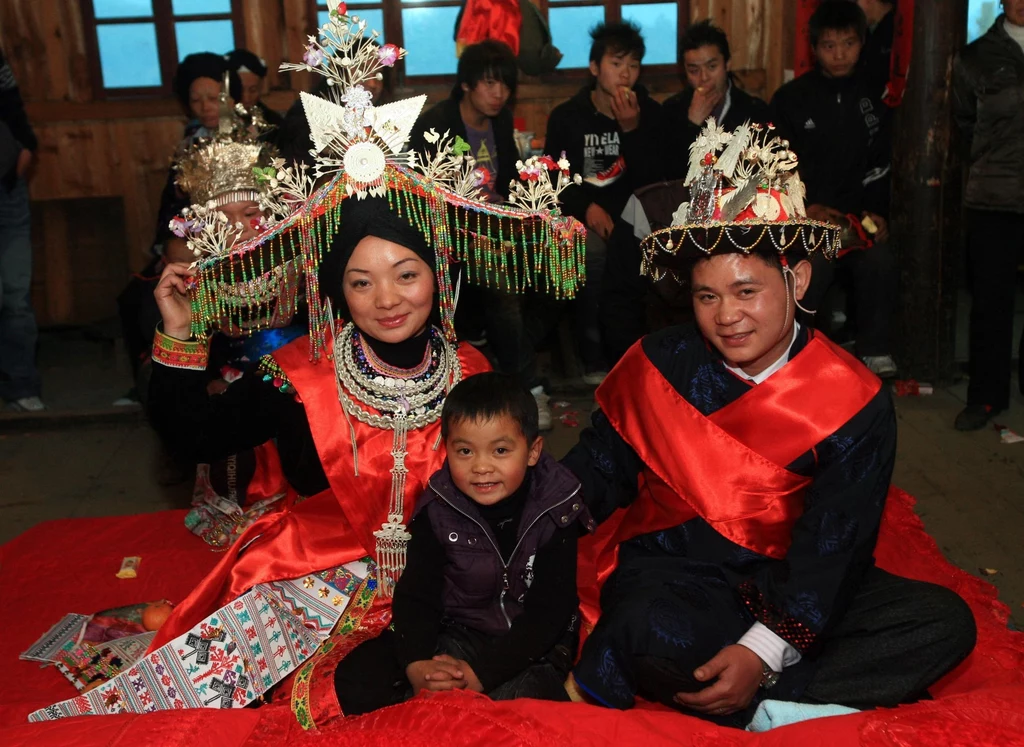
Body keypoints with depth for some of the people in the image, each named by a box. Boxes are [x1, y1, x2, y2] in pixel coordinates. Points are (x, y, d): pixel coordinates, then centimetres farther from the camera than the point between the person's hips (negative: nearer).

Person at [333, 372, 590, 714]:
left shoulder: (556, 512, -13)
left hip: (533, 647, -2)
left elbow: (549, 611, -15)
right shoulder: (437, 510, -7)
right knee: (354, 679, -14)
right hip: (454, 634, 2)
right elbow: (416, 595, -6)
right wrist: (416, 666, -26)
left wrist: (481, 672, -24)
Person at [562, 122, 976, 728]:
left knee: (945, 621, -22)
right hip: (667, 575, -2)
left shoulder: (855, 402, -6)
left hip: (787, 587, 3)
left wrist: (766, 649, -24)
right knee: (647, 631, -38)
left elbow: (833, 544, -12)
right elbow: (599, 471, 7)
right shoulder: (656, 366, -1)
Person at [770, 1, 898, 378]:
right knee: (813, 268, -32)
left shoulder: (871, 98, 13)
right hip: (803, 217, -3)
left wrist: (878, 212, 1)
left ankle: (876, 357, -10)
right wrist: (806, 208, -12)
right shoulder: (790, 99, 3)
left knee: (881, 264, -27)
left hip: (856, 215, 3)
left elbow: (879, 166, 16)